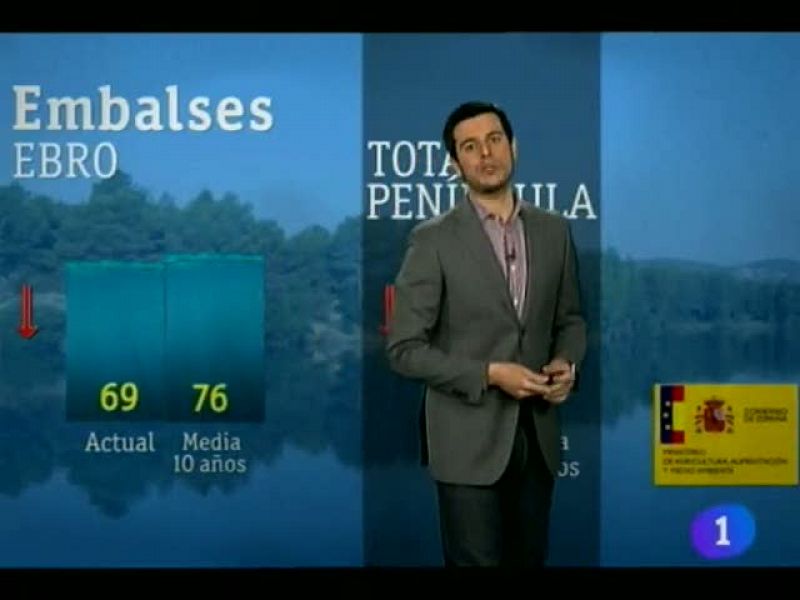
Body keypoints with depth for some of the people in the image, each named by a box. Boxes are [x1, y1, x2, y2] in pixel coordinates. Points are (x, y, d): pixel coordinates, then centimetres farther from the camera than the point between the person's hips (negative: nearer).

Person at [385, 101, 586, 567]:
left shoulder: (553, 230, 5)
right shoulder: (434, 240, -9)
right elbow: (404, 349, -10)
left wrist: (567, 363, -7)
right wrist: (489, 374, -18)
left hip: (537, 435, 4)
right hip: (469, 440, -4)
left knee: (530, 560, 16)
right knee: (476, 560, 3)